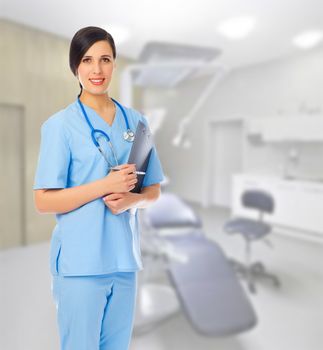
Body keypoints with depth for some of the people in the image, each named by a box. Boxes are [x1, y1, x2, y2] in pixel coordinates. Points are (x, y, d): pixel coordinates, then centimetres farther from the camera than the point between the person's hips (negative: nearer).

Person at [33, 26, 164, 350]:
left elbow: (153, 190, 8)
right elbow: (43, 201, -10)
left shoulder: (135, 121, 5)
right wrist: (106, 185, -19)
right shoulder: (60, 124, -6)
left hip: (124, 259, 4)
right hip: (80, 262, -4)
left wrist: (131, 199, -13)